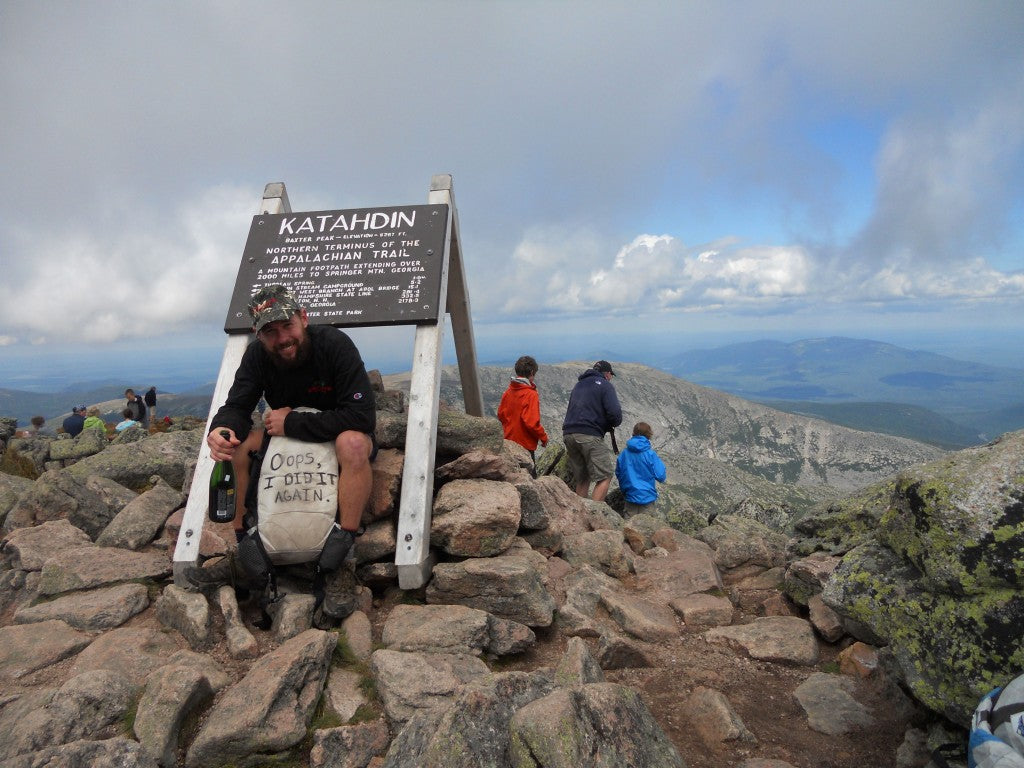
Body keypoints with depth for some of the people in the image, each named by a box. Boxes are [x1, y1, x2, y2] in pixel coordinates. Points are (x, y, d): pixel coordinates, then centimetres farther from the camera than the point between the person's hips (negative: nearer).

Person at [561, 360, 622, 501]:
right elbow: (615, 413, -11)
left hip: (568, 434, 7)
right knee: (605, 477, -1)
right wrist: (612, 424, 10)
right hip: (590, 435, -7)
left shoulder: (578, 385, 25)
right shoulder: (605, 385, 2)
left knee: (583, 479, 16)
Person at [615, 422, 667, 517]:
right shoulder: (650, 454, -16)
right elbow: (661, 477, -14)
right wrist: (660, 462, 3)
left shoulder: (624, 454, -4)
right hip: (647, 496, -3)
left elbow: (618, 474, 7)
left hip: (630, 495, 3)